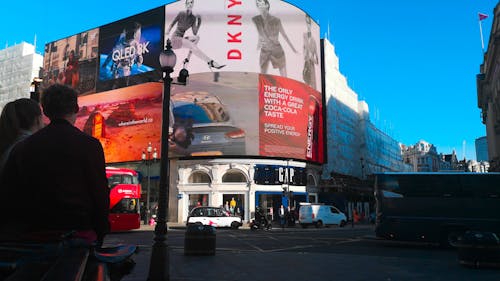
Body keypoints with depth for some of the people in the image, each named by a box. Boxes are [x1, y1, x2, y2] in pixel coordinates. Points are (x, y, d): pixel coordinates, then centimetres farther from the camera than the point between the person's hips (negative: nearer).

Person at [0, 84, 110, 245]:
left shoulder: (22, 147, 5)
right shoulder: (89, 145, -7)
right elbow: (101, 194, -7)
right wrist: (101, 235, 3)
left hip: (32, 235, 4)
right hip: (78, 233, -3)